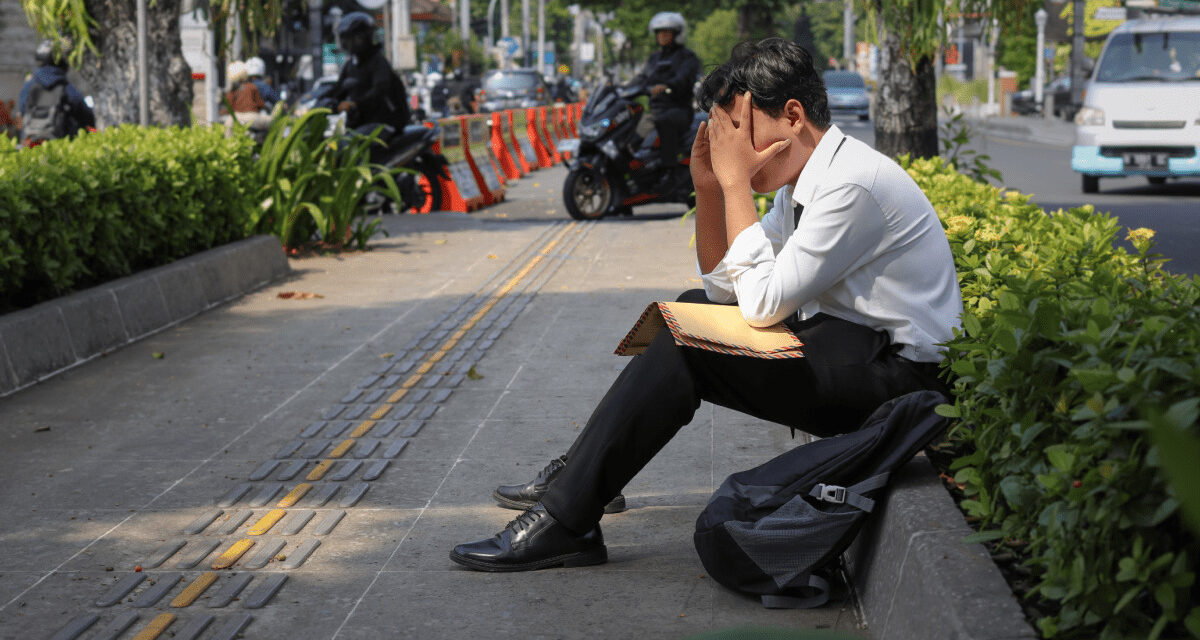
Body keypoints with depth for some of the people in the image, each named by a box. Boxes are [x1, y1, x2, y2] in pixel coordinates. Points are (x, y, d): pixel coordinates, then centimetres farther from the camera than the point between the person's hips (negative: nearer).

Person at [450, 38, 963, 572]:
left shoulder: (856, 184, -21)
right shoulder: (803, 181, 9)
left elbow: (762, 304, -24)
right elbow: (723, 287, 14)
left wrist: (736, 181, -18)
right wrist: (709, 187, 0)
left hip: (898, 377, -10)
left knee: (684, 348, -18)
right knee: (690, 308, 14)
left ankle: (563, 522, -11)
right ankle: (581, 477, 14)